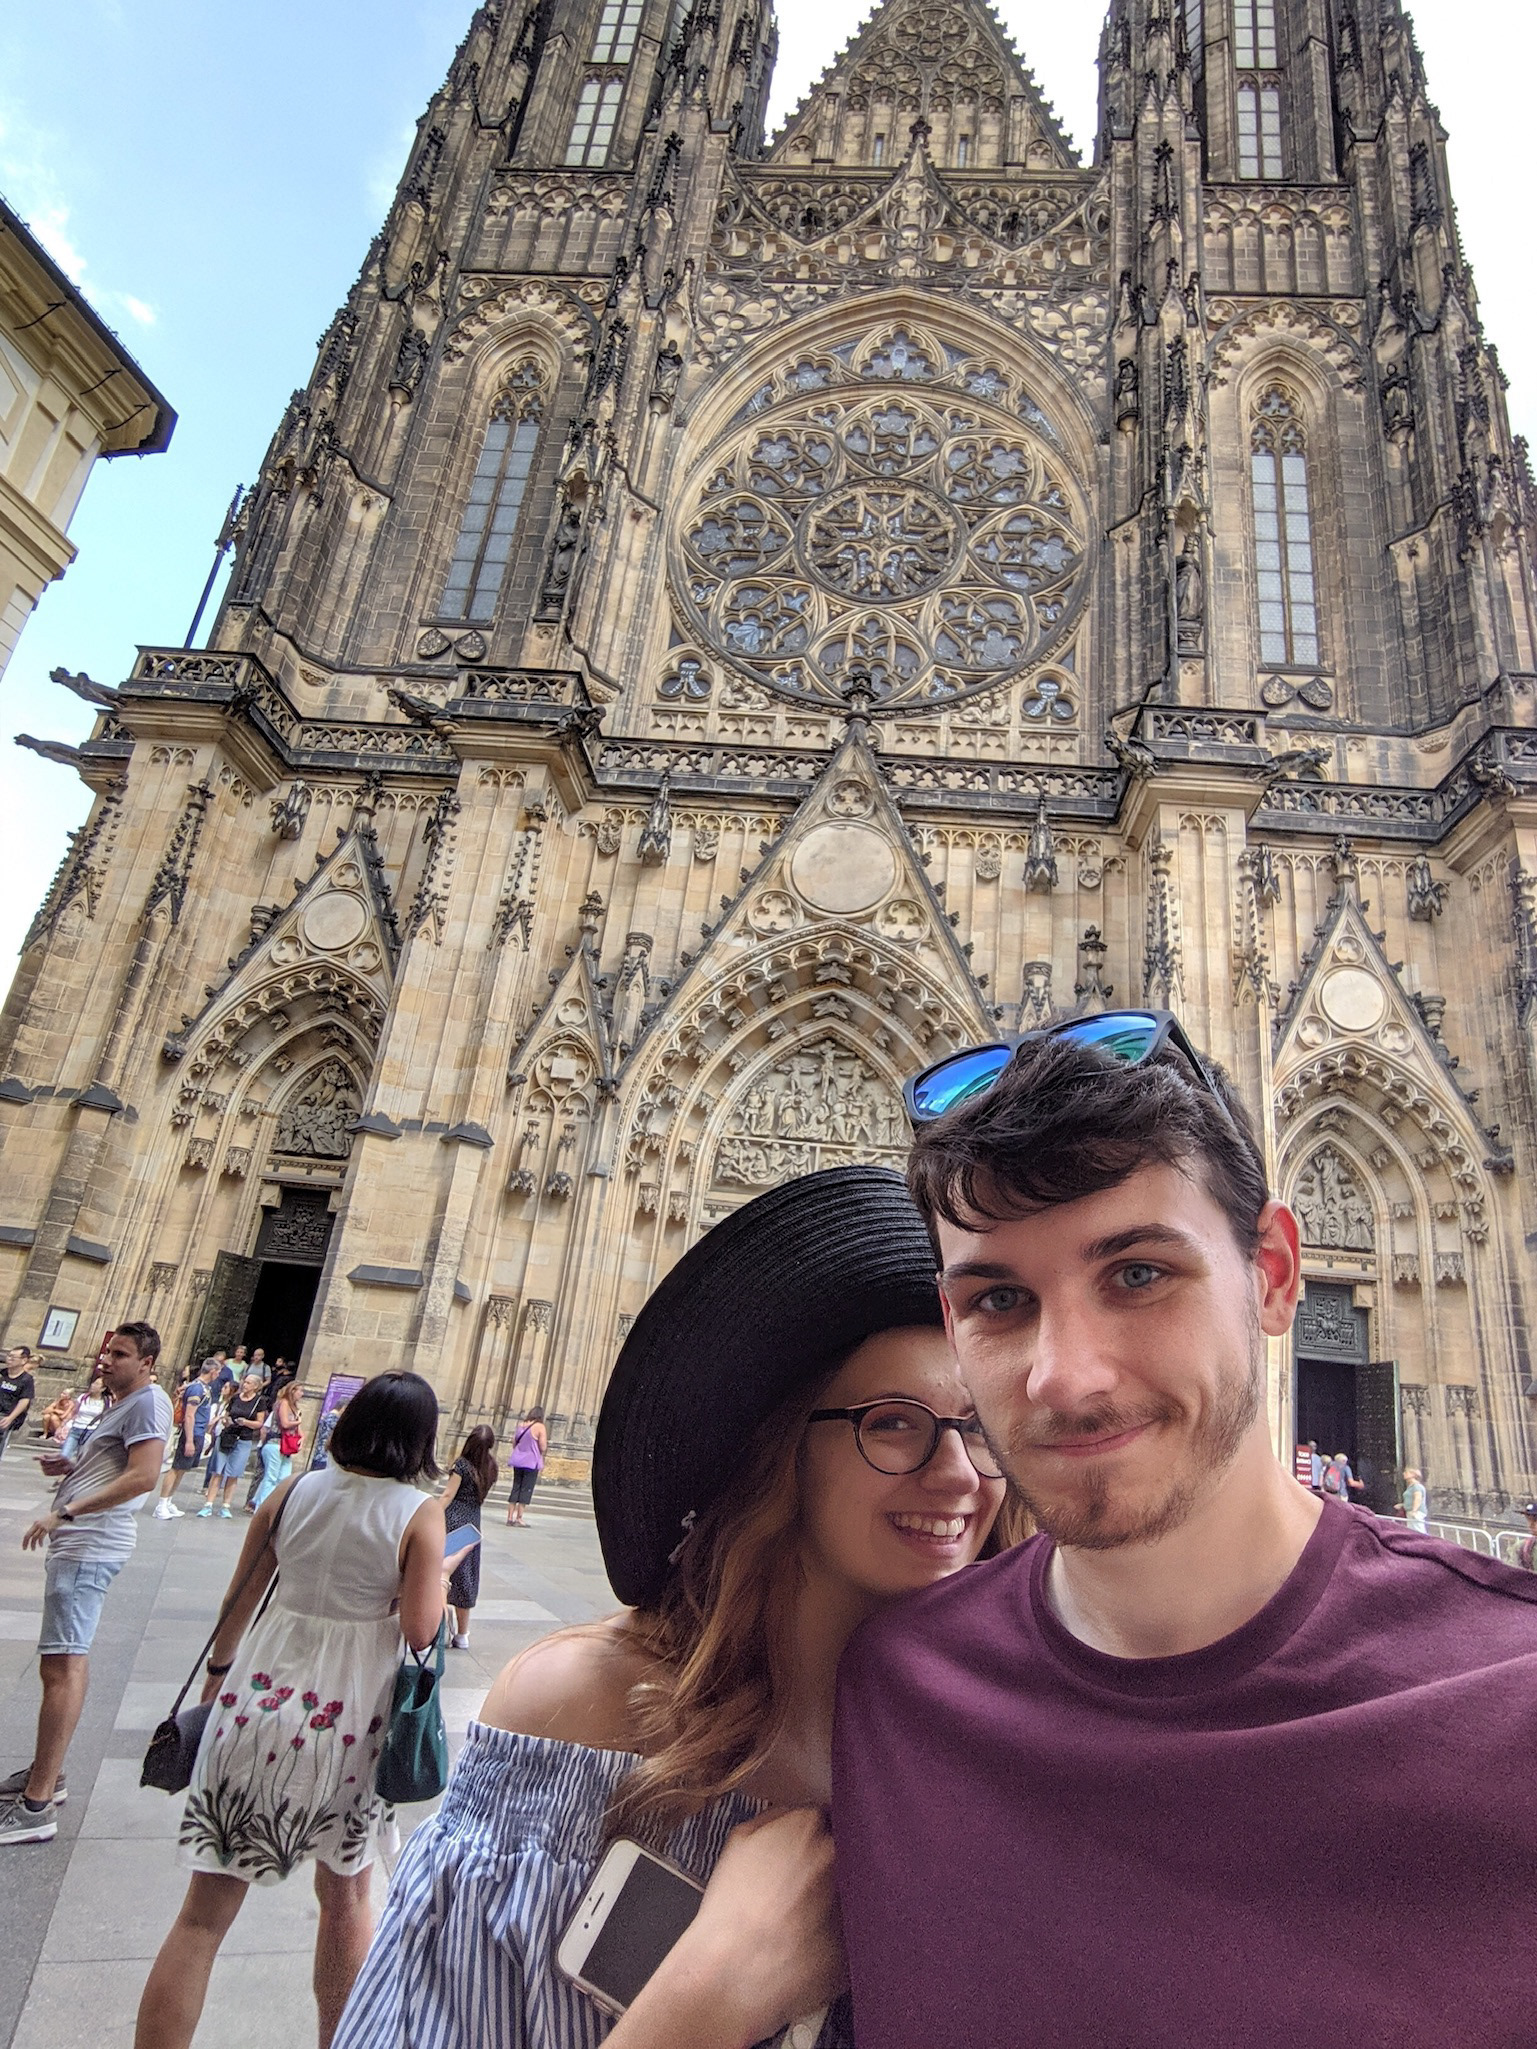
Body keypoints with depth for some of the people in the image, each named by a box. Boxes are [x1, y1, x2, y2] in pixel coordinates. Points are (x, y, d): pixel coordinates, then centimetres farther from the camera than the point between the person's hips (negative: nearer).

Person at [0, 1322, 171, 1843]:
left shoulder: (148, 1401, -15)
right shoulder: (122, 1404, 18)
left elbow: (142, 1477, -26)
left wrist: (64, 1512, -25)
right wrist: (70, 1468, 11)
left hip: (89, 1548, -11)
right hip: (78, 1544, 11)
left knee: (63, 1666, -9)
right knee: (68, 1660, 19)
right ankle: (46, 1774, 32)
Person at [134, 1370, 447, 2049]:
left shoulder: (292, 1491, -3)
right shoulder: (420, 1514, -14)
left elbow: (238, 1600, 5)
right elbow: (419, 1629, -16)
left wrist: (218, 1669, 21)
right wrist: (438, 1573, 1)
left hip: (261, 1695, 2)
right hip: (350, 1711, -2)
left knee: (207, 1908, 13)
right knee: (345, 1895, 22)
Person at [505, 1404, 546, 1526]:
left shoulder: (520, 1425, 8)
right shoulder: (540, 1427, -9)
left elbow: (514, 1444, 15)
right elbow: (543, 1448, -11)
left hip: (518, 1462, 5)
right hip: (531, 1463, -5)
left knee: (515, 1489, 11)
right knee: (526, 1491, 0)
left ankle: (510, 1518, 11)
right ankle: (518, 1519, -1)